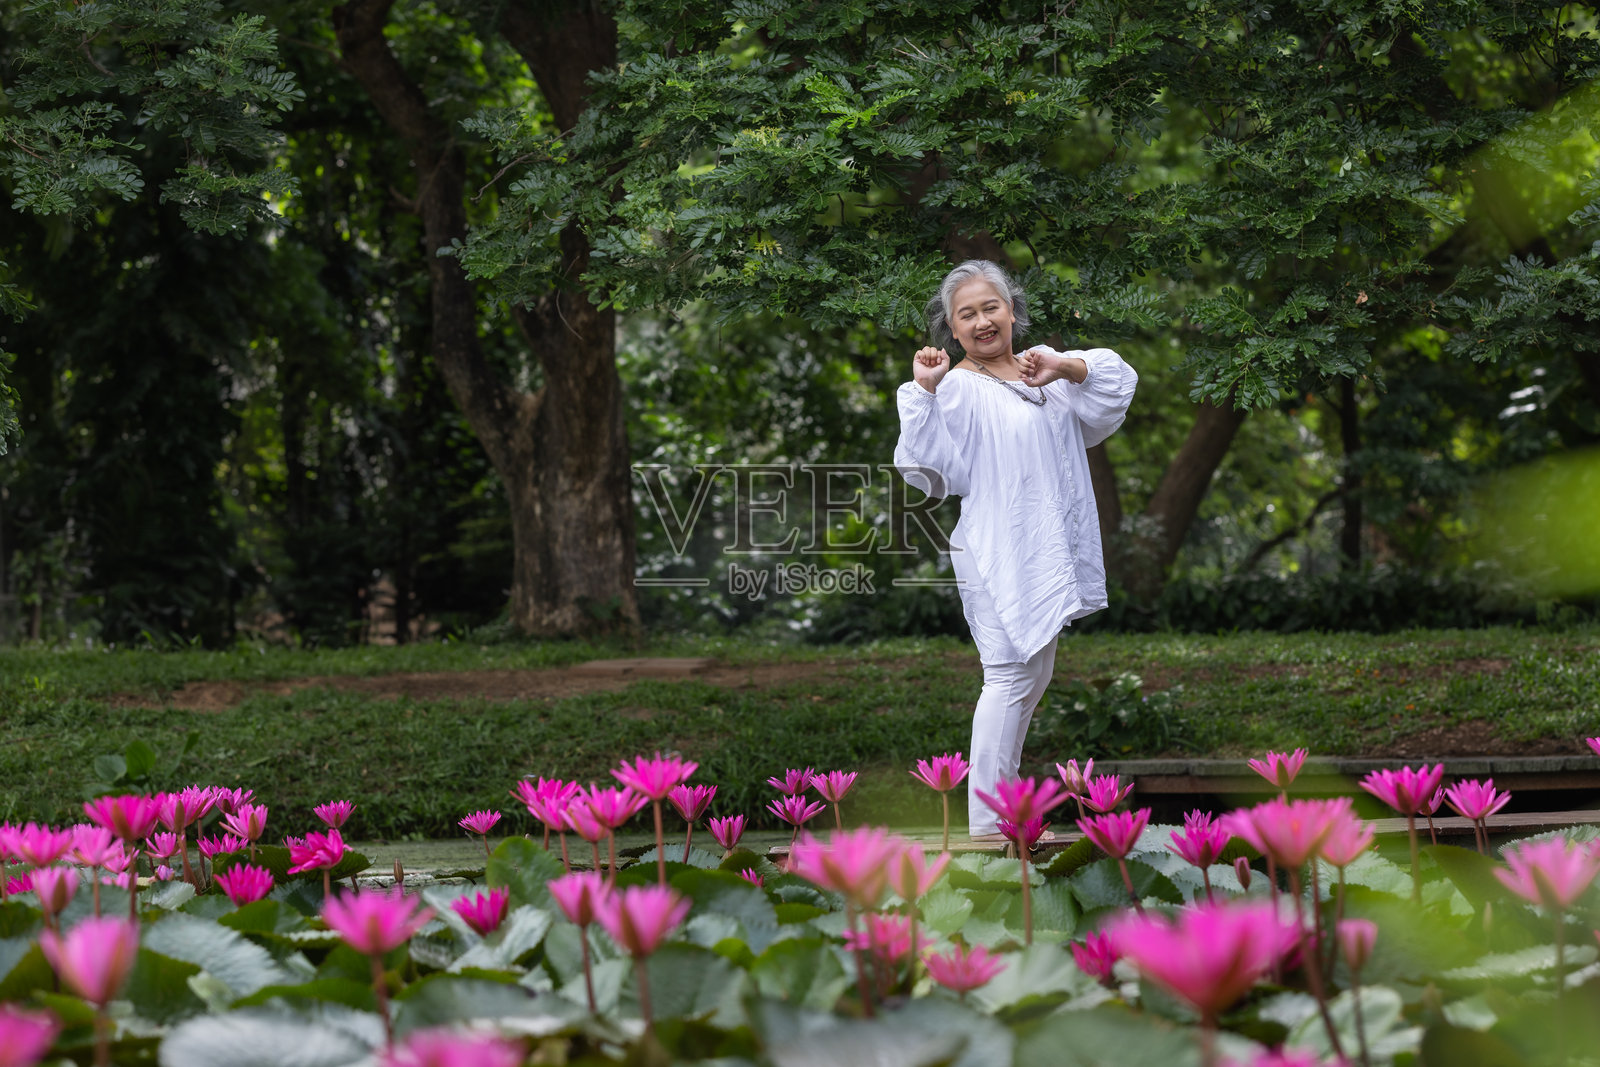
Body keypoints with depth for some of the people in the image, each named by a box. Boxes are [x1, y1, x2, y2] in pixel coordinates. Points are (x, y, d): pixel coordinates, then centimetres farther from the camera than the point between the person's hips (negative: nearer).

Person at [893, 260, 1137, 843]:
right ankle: (985, 828, -9)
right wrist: (923, 390, -26)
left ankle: (1005, 808, 23)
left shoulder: (1041, 371, 12)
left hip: (1047, 551, 8)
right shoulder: (956, 387, -8)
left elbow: (1117, 382, 11)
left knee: (1034, 675, 14)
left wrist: (1064, 369, -5)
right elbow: (926, 466, -18)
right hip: (996, 552, -8)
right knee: (1010, 674, -12)